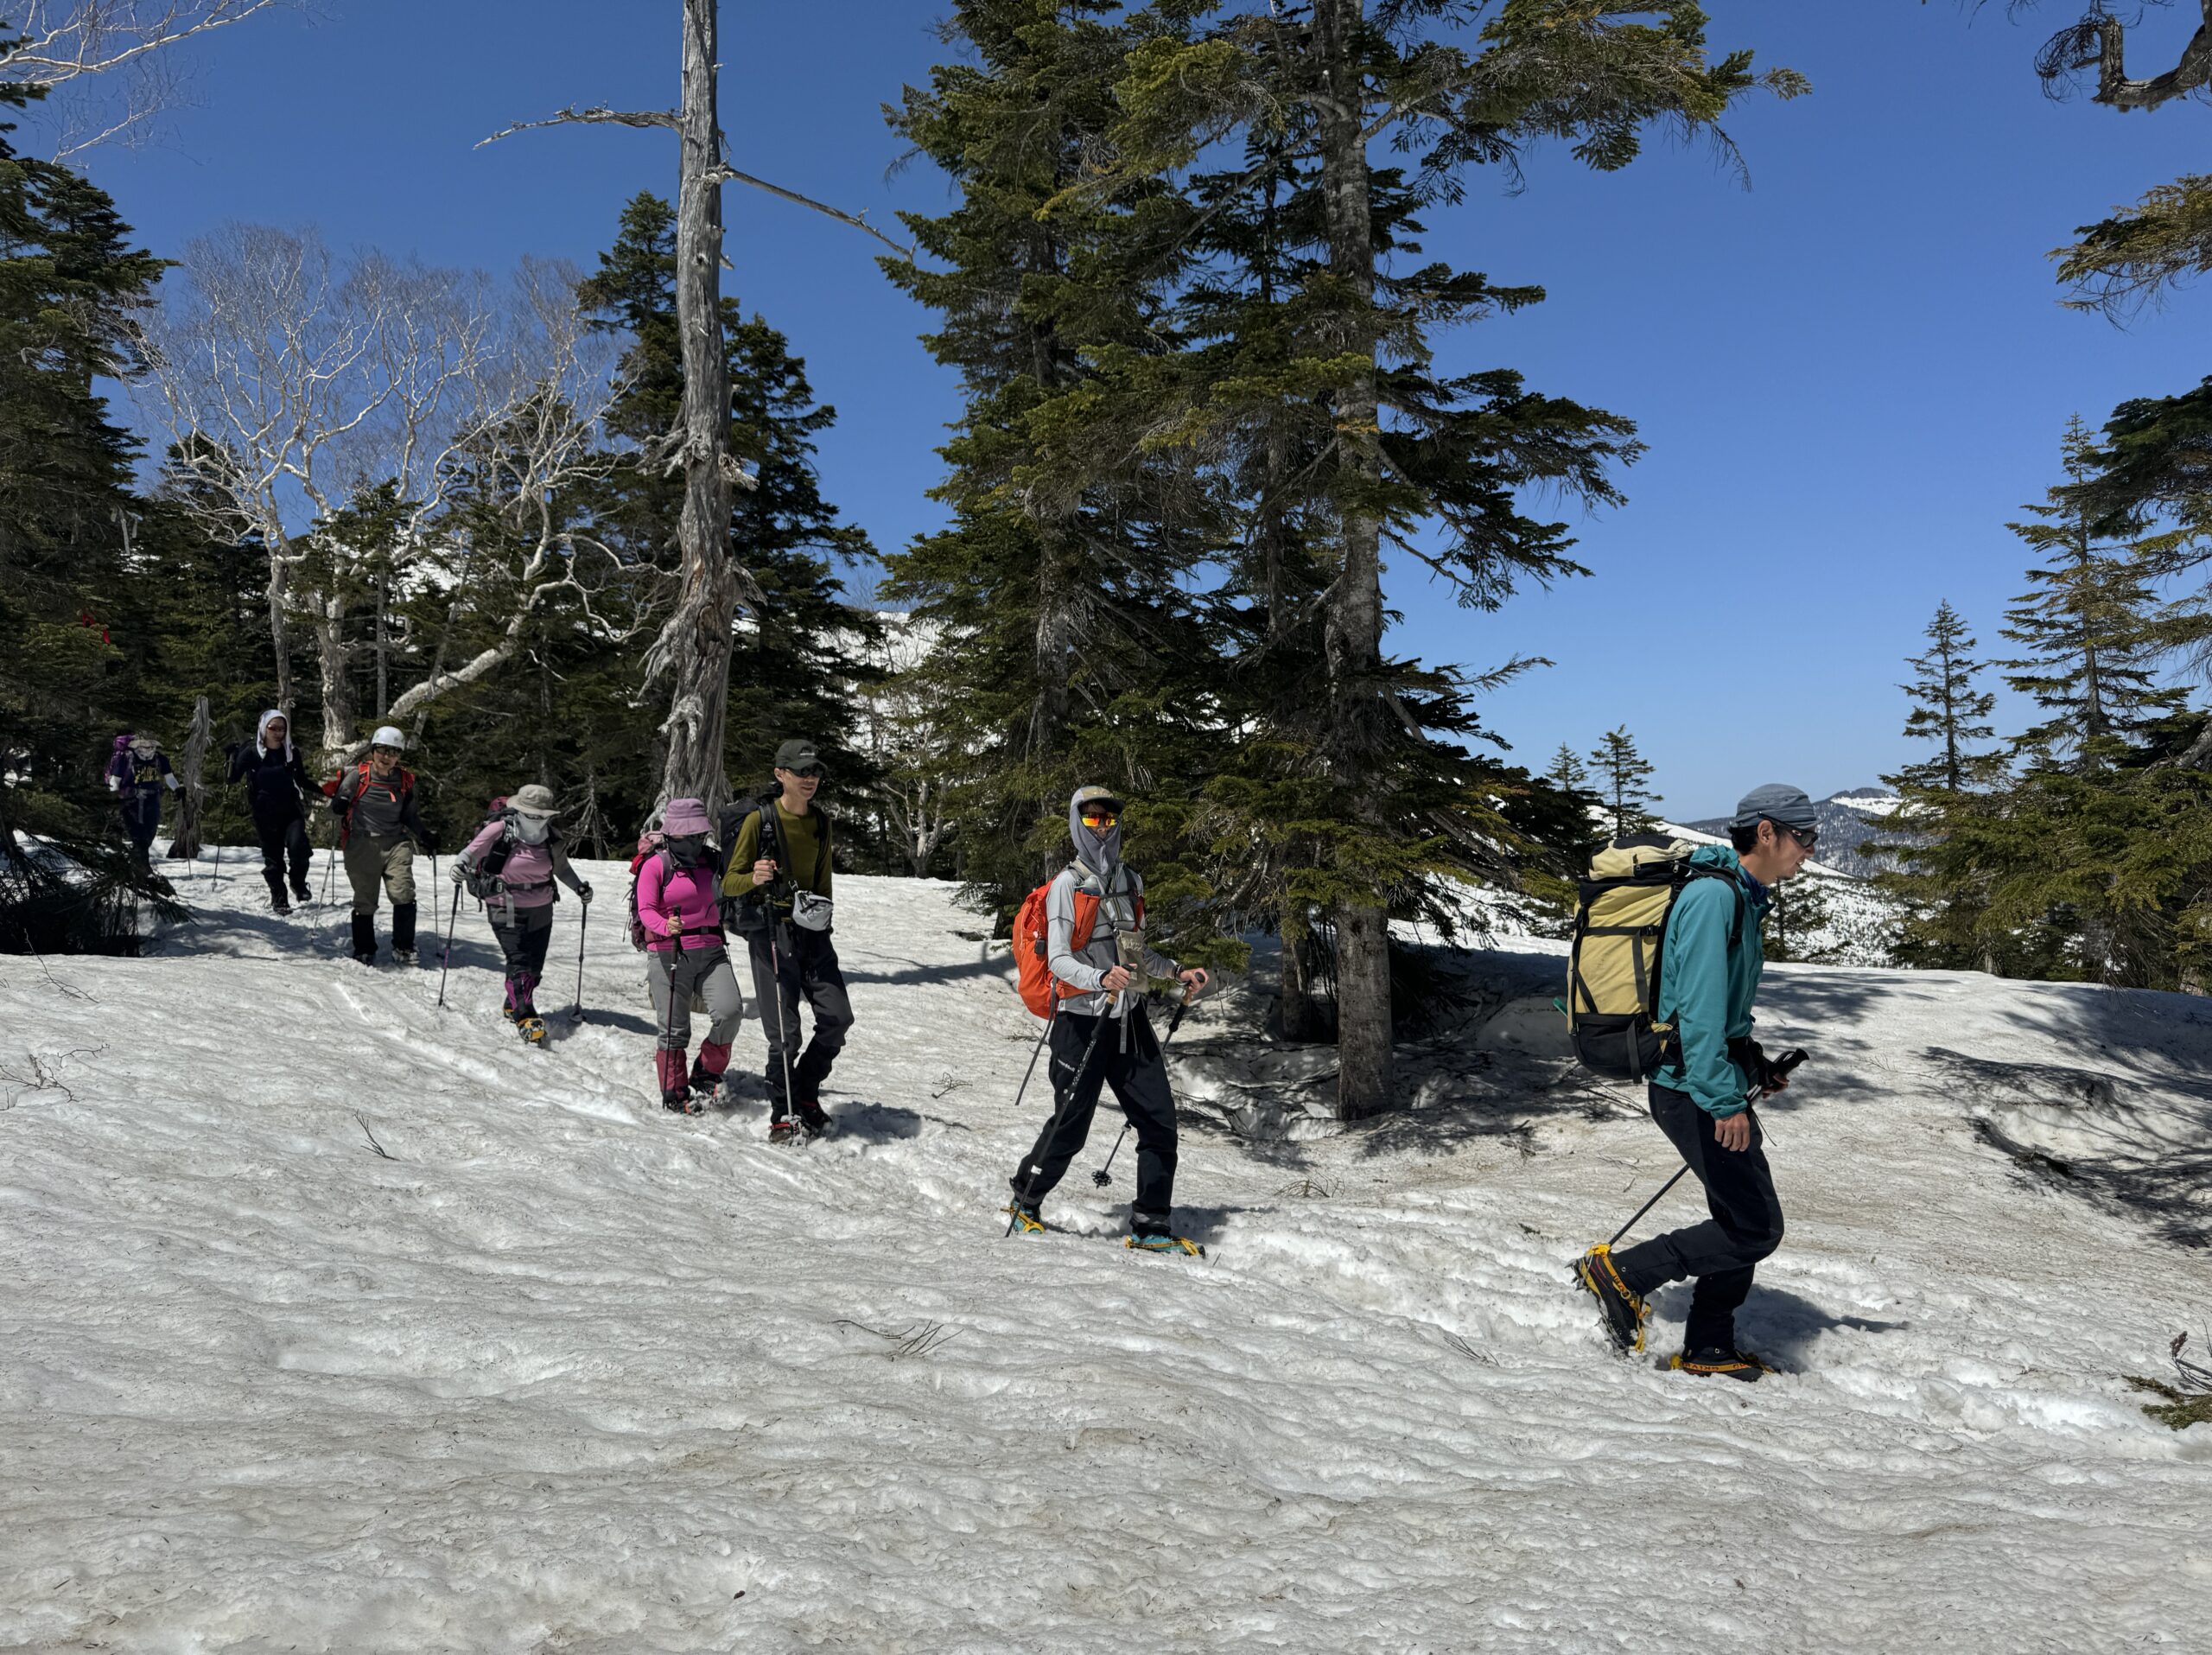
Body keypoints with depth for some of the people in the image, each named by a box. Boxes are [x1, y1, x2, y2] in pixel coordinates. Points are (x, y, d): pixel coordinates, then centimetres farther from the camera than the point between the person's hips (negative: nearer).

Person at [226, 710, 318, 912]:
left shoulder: (292, 753, 4)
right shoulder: (251, 753, -1)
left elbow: (302, 781, 14)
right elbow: (233, 778, 0)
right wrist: (234, 755, -7)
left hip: (291, 810, 1)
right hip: (265, 815, 0)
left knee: (298, 846, -21)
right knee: (272, 857, 4)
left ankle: (299, 884, 4)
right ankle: (278, 898, 19)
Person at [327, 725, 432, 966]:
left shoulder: (406, 781, 10)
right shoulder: (357, 776, 0)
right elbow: (336, 807, 3)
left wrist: (422, 834, 4)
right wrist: (339, 806, -19)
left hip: (396, 844, 2)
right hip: (362, 844, -2)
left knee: (404, 895, -11)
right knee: (364, 900, 4)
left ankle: (403, 950, -1)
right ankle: (364, 952, 17)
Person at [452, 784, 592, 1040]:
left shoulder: (552, 837, 2)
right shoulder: (500, 830, -12)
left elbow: (562, 867, 17)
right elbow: (472, 851, -10)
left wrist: (578, 887, 7)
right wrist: (460, 865, -30)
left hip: (541, 911, 5)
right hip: (507, 911, -5)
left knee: (535, 966, 9)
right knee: (519, 962, -14)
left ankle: (514, 1006, 31)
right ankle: (525, 1018, -11)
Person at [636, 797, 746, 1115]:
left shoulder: (711, 861, 12)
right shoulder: (655, 865, -2)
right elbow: (646, 910, -12)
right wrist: (666, 927, -31)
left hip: (710, 951, 4)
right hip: (668, 954, -3)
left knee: (730, 1010, -17)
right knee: (675, 1029, -2)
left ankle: (707, 1074, 6)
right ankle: (674, 1094, 16)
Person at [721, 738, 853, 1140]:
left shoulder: (821, 822, 11)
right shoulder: (759, 820, -7)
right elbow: (729, 884, -5)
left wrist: (822, 907, 10)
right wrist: (754, 879, -25)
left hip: (812, 930, 5)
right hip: (770, 930, -5)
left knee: (837, 1018, -2)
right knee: (785, 1031, -7)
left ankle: (805, 1093, 20)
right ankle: (783, 1113, 11)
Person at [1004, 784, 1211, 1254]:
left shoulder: (1130, 881, 13)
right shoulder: (1067, 885, -7)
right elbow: (1058, 959, -16)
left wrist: (1176, 971, 12)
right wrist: (1102, 979, -33)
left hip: (1129, 1020, 6)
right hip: (1082, 1020, -6)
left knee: (1160, 1121, 0)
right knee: (1070, 1127, 2)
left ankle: (1152, 1226, 10)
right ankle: (1025, 1201, 27)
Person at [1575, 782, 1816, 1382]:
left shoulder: (1742, 899, 16)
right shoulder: (1713, 895, -18)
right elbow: (1698, 1008, -25)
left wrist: (1754, 1069, 20)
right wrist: (1724, 1100, -27)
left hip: (1715, 1086, 11)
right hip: (1695, 1090, -10)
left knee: (1741, 1220, 15)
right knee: (1757, 1229, -7)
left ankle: (1708, 1348, 25)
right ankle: (1622, 1272, 1)